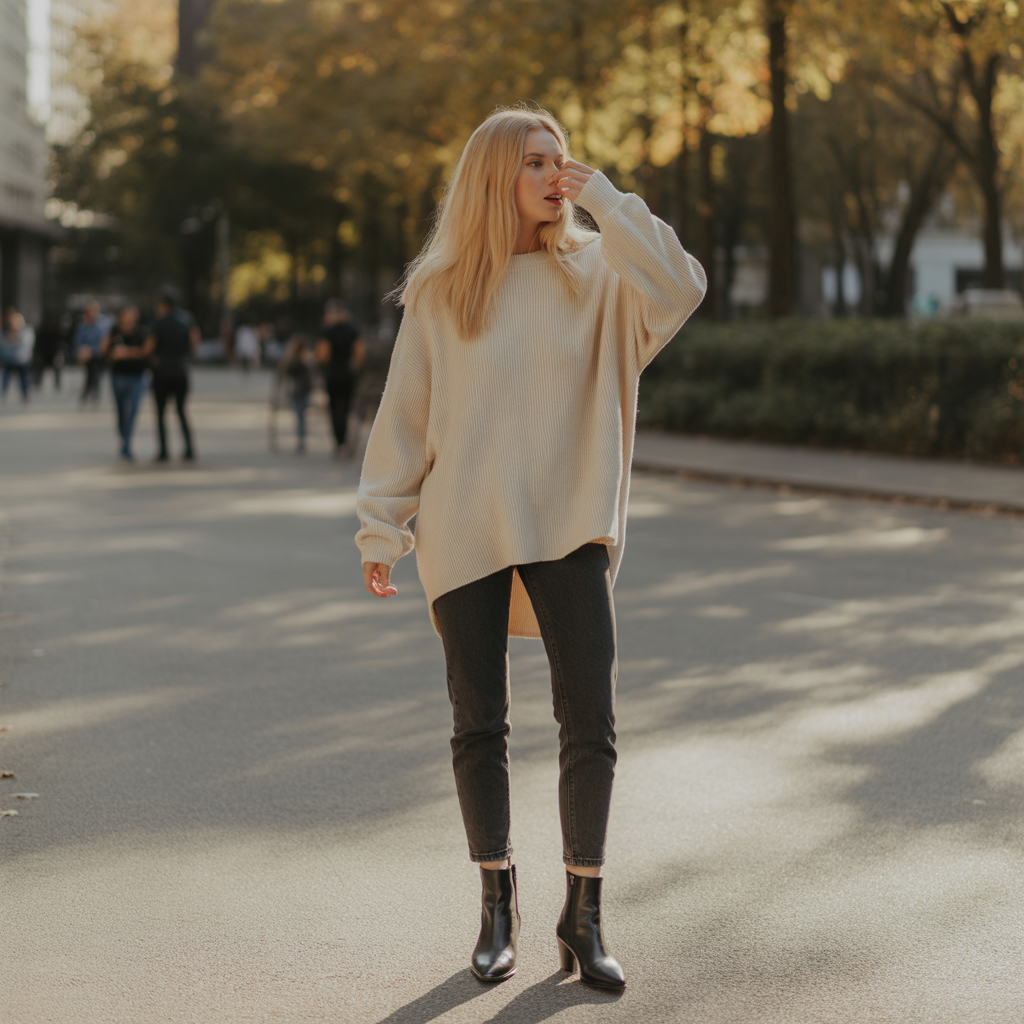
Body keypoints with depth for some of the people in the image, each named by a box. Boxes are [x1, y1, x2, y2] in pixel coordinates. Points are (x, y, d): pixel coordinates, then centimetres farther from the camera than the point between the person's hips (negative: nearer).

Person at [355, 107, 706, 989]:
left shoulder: (596, 275, 2)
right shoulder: (439, 292, 2)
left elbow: (681, 289, -17)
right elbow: (403, 416, 4)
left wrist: (606, 201, -12)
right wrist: (382, 528, 1)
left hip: (570, 528, 0)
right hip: (465, 535, 0)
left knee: (590, 723, -3)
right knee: (480, 726, 7)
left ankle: (583, 914, 10)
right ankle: (498, 906, 22)